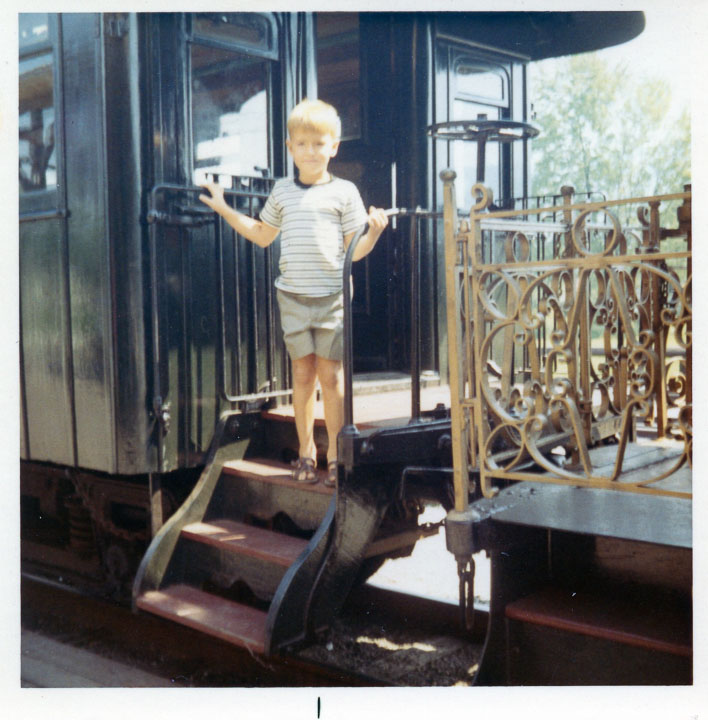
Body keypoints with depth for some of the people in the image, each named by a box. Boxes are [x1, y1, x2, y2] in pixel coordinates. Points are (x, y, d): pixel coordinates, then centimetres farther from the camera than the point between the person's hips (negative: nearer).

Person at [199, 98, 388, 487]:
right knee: (302, 373, 7)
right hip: (292, 295, 3)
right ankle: (306, 451, 19)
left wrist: (374, 230, -15)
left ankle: (335, 453, 13)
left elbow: (355, 250, 2)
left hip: (333, 295, -2)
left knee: (330, 374, 1)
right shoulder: (282, 192, 11)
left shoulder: (344, 192, 1)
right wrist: (225, 210, 22)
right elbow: (262, 235, 24)